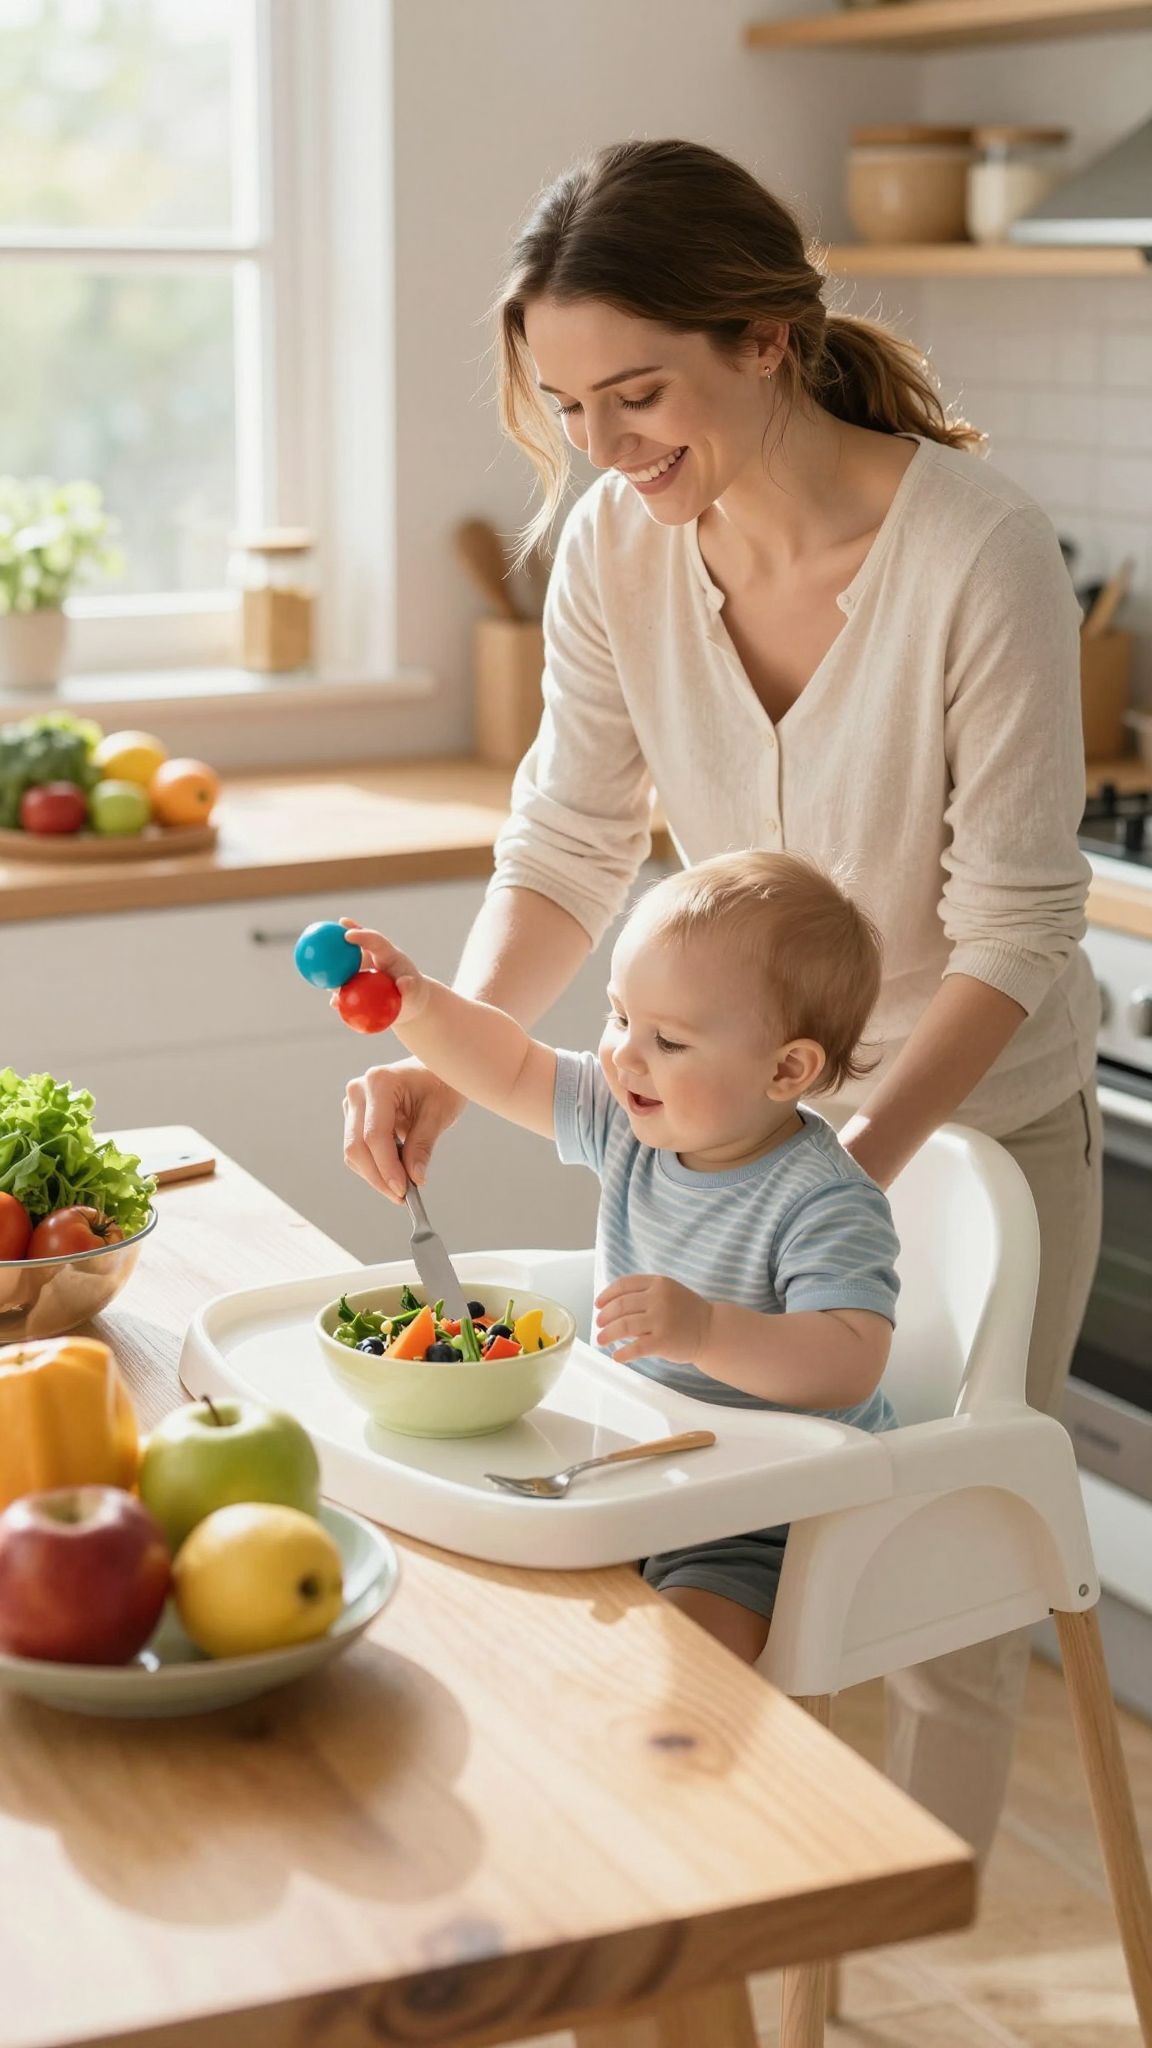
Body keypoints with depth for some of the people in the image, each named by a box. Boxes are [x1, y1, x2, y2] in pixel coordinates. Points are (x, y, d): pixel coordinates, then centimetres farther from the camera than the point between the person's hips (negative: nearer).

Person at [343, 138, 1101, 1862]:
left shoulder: (981, 557, -26)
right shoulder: (616, 545, -13)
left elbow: (1016, 929, -23)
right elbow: (571, 846, -5)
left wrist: (849, 1168, -33)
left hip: (976, 1118, -3)